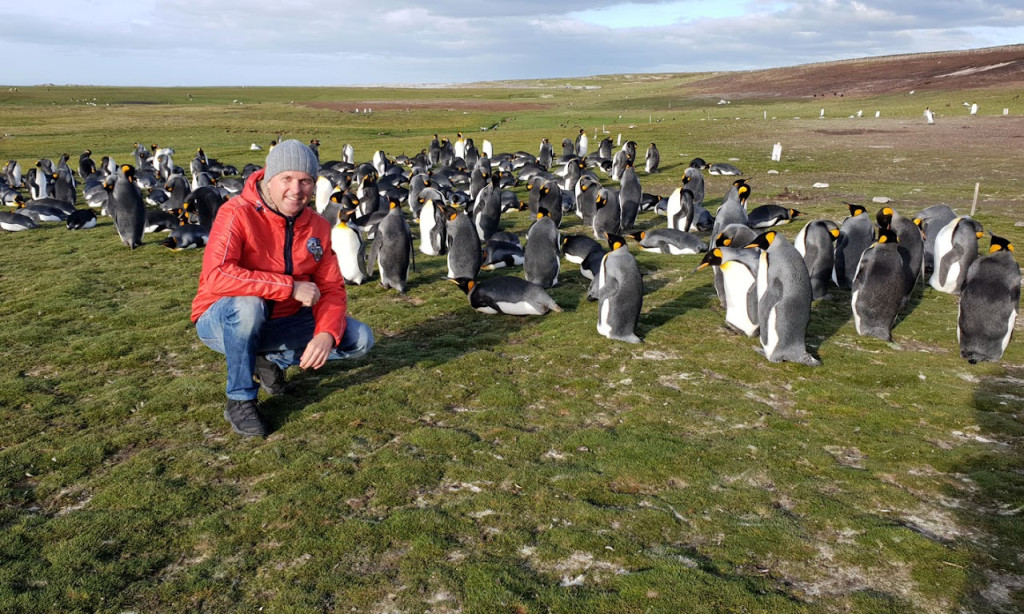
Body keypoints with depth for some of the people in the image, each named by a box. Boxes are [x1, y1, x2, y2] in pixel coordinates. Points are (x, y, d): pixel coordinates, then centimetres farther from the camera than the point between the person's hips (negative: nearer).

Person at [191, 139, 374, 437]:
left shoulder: (317, 226, -5)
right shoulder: (237, 213, -22)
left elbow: (331, 289, -5)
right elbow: (216, 276, -37)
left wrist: (326, 334, -25)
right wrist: (291, 287, -35)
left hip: (281, 322, 5)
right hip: (222, 322, -5)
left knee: (360, 339, -7)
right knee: (248, 304, -41)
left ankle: (272, 360, 9)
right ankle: (240, 401, -17)